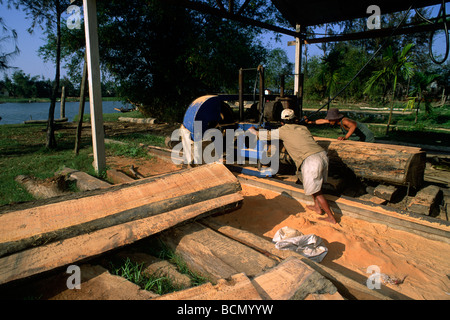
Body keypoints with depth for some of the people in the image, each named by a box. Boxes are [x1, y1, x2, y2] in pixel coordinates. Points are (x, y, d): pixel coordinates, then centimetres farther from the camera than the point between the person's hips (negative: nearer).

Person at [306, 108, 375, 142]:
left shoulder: (344, 120, -33)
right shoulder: (338, 119, -6)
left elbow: (354, 125, -54)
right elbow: (323, 121, 3)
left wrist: (345, 137, -64)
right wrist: (310, 122, 2)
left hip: (367, 139, -9)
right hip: (358, 139, 9)